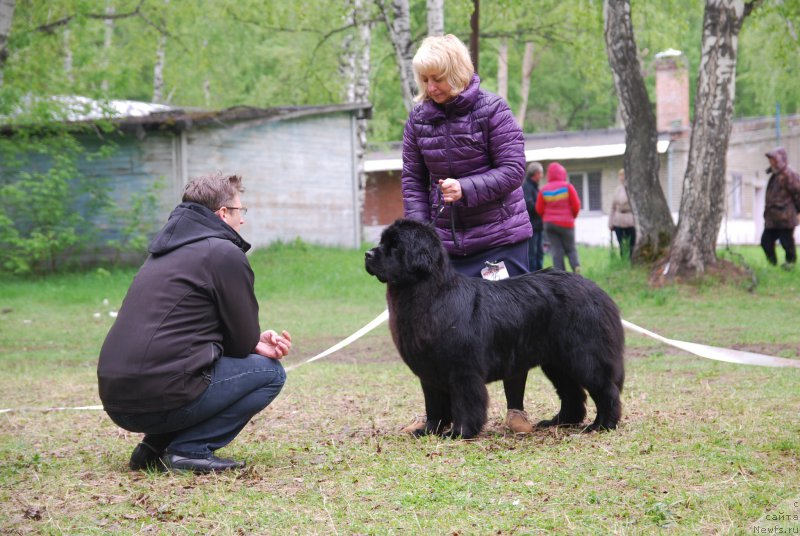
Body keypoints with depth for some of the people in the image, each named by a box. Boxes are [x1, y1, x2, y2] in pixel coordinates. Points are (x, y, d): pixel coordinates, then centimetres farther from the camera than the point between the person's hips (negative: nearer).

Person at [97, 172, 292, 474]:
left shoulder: (167, 251, 23)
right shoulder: (225, 253, -4)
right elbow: (244, 341, -1)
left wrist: (255, 344, 13)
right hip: (161, 397, -9)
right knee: (270, 372, 6)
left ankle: (154, 447, 14)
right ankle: (190, 449, -5)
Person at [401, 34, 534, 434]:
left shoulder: (492, 111, -9)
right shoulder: (419, 118, 2)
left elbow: (513, 171, -12)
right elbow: (412, 180, 7)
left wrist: (466, 188, -25)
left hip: (499, 237, -3)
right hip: (446, 242, 3)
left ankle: (515, 409, 14)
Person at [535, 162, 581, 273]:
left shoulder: (544, 190, -1)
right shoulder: (567, 187, -6)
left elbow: (539, 209, 2)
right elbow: (576, 205, -5)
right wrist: (572, 217, 14)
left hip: (549, 223, 2)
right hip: (566, 223, -2)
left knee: (557, 251, 5)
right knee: (570, 249, 9)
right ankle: (576, 266, -17)